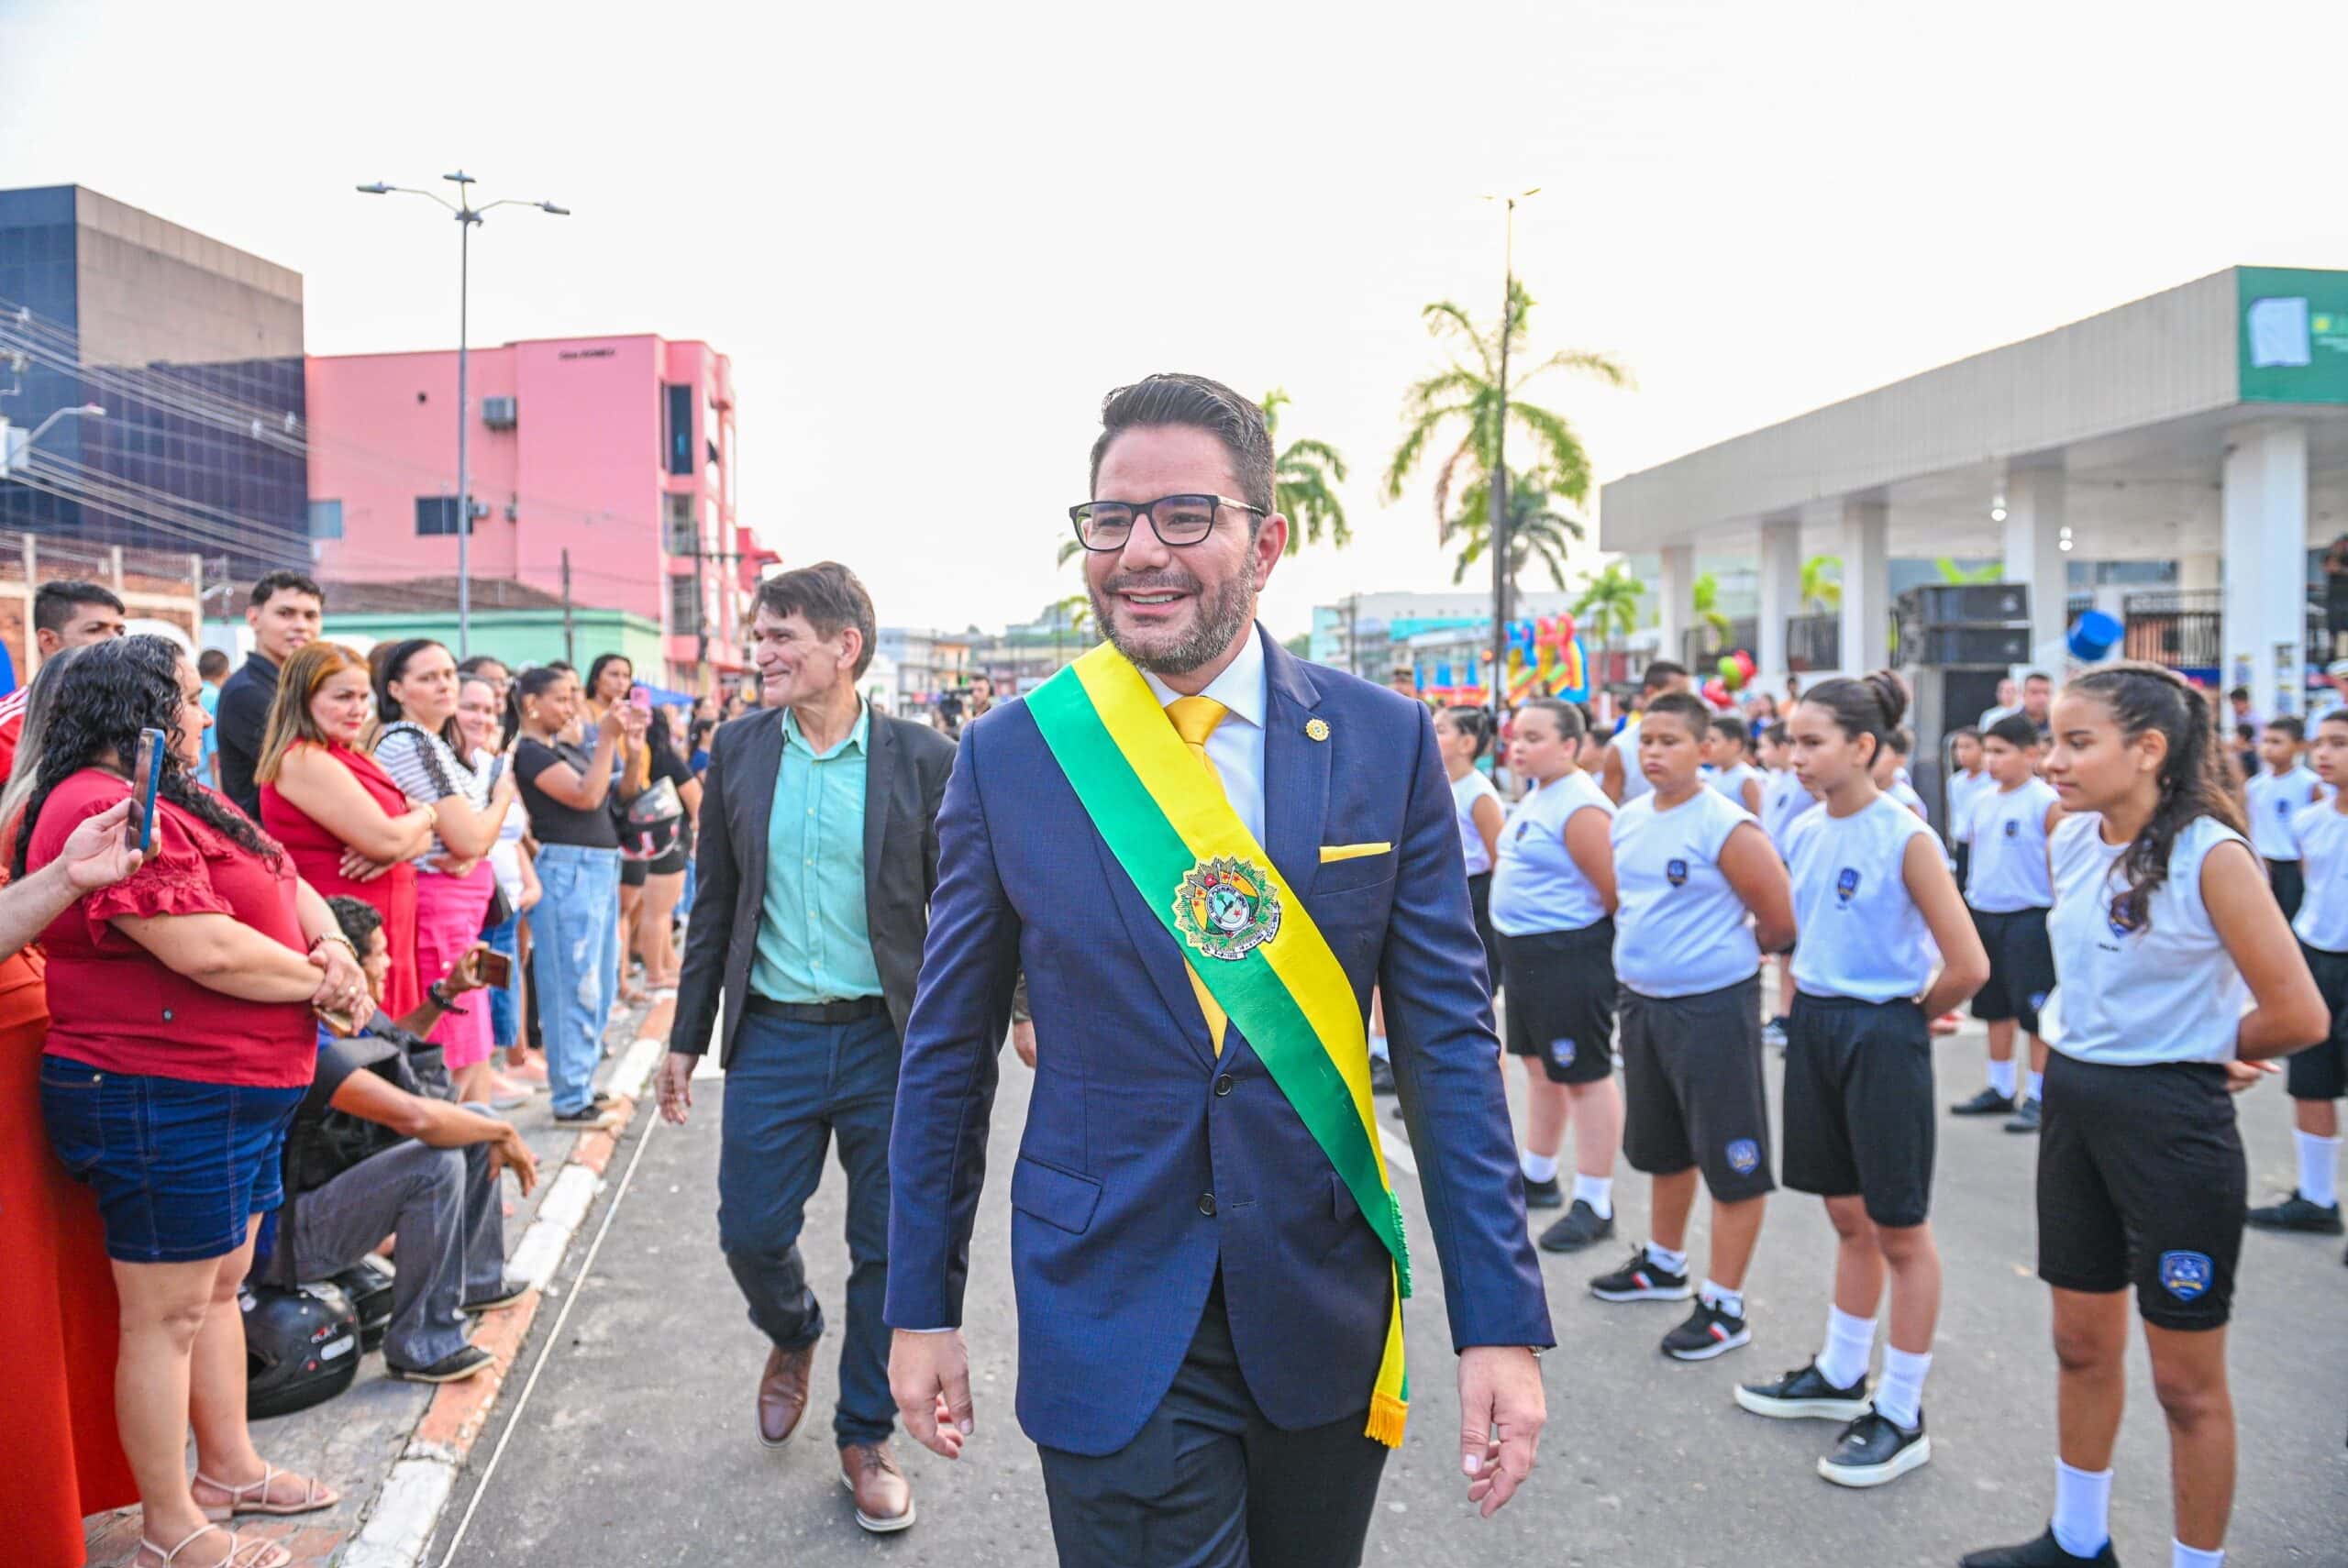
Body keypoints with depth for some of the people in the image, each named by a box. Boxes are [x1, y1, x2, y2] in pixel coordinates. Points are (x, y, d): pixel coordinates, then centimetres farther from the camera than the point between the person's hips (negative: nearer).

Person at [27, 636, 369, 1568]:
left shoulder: (182, 802, 15)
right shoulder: (109, 808, -20)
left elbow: (293, 893, 15)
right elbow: (207, 951, -27)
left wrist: (331, 948, -7)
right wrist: (322, 983, -11)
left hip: (240, 1097, 10)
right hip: (161, 1099, -10)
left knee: (221, 1286, 20)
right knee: (167, 1314, 3)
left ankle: (227, 1469, 36)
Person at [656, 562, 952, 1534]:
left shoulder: (921, 759, -6)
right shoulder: (738, 751, 3)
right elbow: (716, 906, 8)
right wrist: (687, 1039, 9)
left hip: (889, 1042, -2)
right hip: (772, 1039, 2)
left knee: (888, 1252, 8)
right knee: (750, 1232, 7)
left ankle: (866, 1438, 29)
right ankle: (792, 1337, 43)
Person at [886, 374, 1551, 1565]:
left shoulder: (1385, 742, -4)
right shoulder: (1009, 755, -5)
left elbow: (1447, 1038, -3)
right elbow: (949, 1052, 2)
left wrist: (1500, 1322, -6)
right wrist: (921, 1309, 5)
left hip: (1325, 1312, 2)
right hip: (1110, 1322, -1)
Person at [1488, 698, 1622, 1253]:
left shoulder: (1580, 808, -21)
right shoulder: (1534, 798, 11)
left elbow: (1616, 890, -22)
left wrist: (1590, 938, -8)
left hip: (1570, 957, -10)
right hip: (1524, 951, 10)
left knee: (1584, 1076, -1)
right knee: (1539, 1063, 21)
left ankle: (1595, 1204, 8)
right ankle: (1537, 1176, 36)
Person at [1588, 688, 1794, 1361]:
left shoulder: (1726, 827, -17)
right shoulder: (1627, 819, 5)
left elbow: (1781, 920, -14)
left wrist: (1728, 953, 1)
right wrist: (1645, 952, 10)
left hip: (1713, 1008, -8)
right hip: (1642, 1002, 8)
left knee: (1730, 1159, 2)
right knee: (1663, 1147, 23)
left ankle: (1725, 1306, 14)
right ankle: (1664, 1264, 42)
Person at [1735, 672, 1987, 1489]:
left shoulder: (1905, 838, -16)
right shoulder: (1812, 831, 5)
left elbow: (1967, 965, -17)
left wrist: (1908, 1016, -3)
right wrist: (1801, 1003, 9)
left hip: (1881, 1038, -7)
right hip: (1815, 1026, 7)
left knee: (1899, 1232, 5)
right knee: (1848, 1216, 19)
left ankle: (1901, 1416, 17)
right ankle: (1840, 1375, 34)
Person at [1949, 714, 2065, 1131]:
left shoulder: (2046, 803, -11)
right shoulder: (1983, 801, 8)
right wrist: (1971, 904, 15)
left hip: (2030, 919, -7)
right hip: (1985, 916, 7)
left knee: (2037, 1011, 0)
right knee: (1996, 1007, 15)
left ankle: (2036, 1096, 9)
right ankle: (2000, 1088, 26)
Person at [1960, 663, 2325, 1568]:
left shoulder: (2211, 856, -18)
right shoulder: (2070, 842, 2)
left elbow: (2298, 1017, -17)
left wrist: (2195, 1046, -2)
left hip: (2173, 1121, -7)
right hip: (2072, 1102, 7)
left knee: (2186, 1381, 8)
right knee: (2082, 1345, 20)